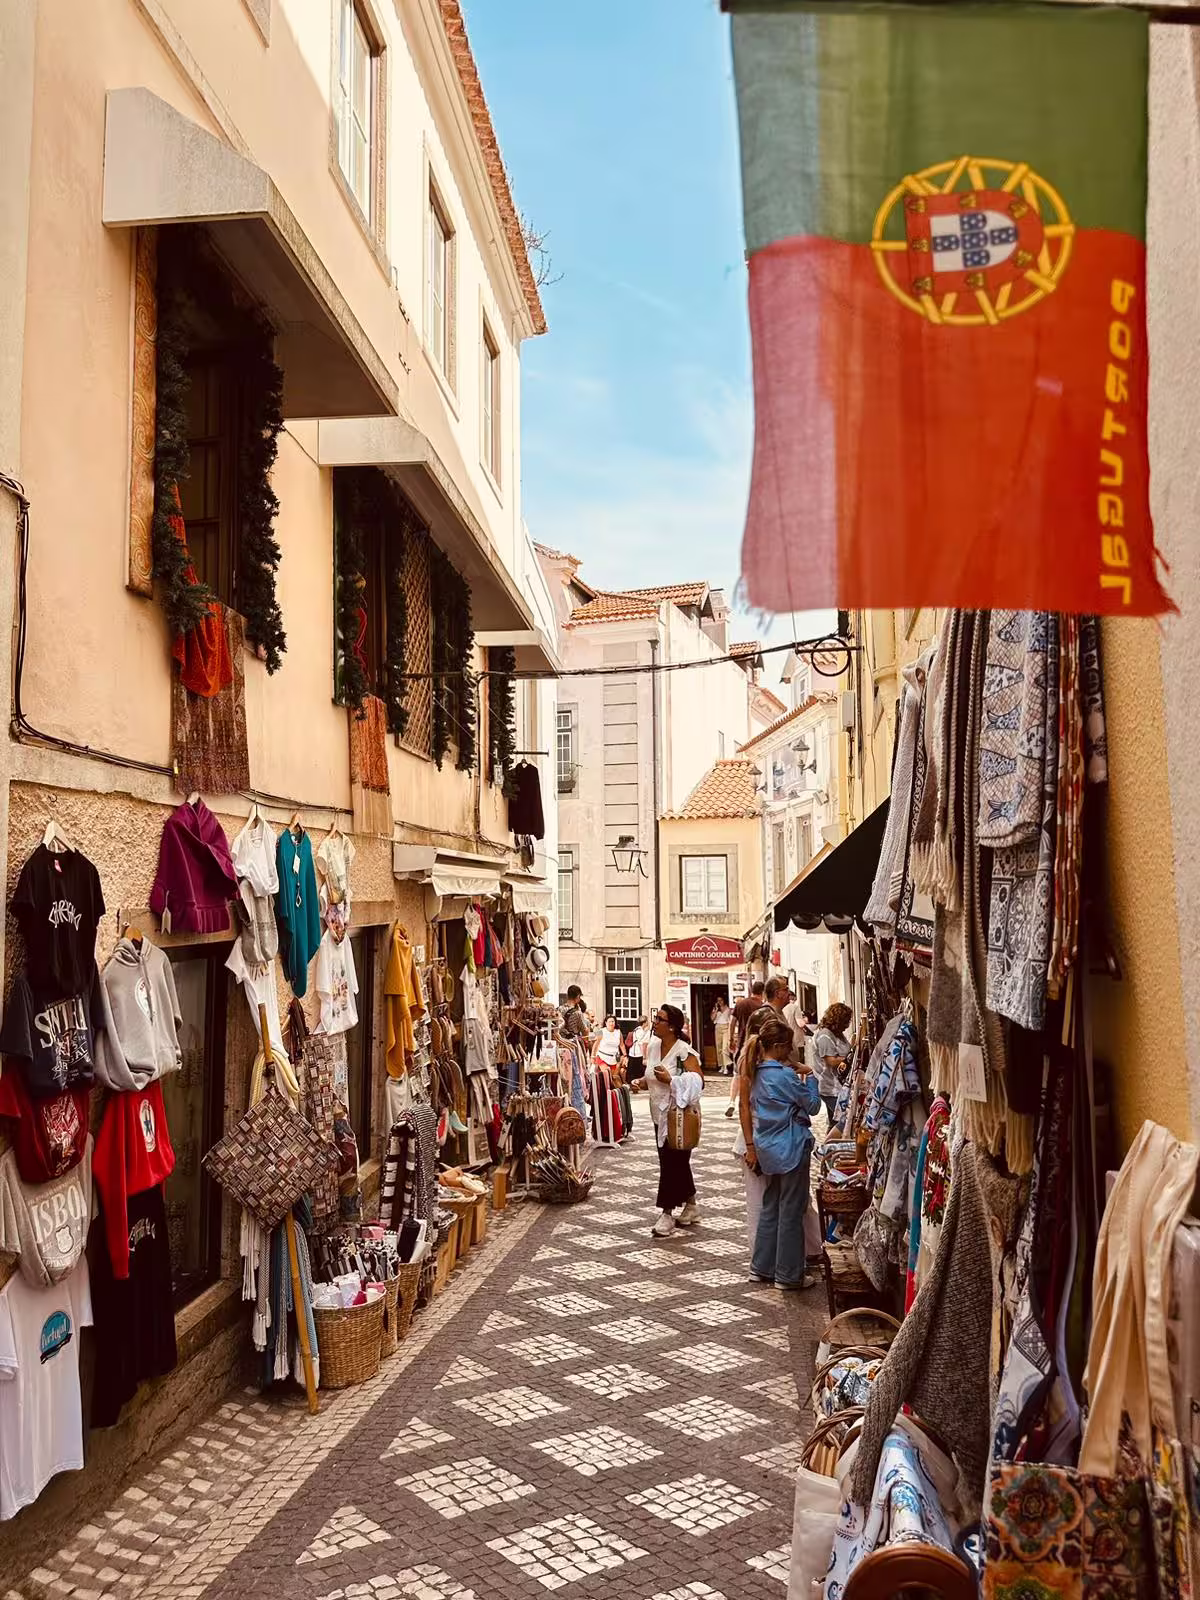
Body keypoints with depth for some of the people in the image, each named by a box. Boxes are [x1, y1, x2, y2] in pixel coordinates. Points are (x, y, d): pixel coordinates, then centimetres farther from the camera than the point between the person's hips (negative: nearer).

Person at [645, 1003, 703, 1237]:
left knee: (671, 1162, -4)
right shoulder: (652, 1046, 5)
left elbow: (699, 1082, -22)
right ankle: (690, 1207, 29)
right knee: (678, 1161, 16)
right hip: (659, 1113, 8)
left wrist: (670, 1079, -27)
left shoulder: (683, 1051, -18)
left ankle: (668, 1214, 4)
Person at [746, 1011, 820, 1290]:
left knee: (770, 1208, 17)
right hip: (790, 1148, -8)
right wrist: (809, 1077, 4)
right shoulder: (785, 1075, -19)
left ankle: (762, 1267, 24)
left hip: (768, 1148, 8)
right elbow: (812, 1104, -10)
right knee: (791, 1212, 2)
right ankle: (788, 1275, 9)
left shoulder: (759, 1073, 6)